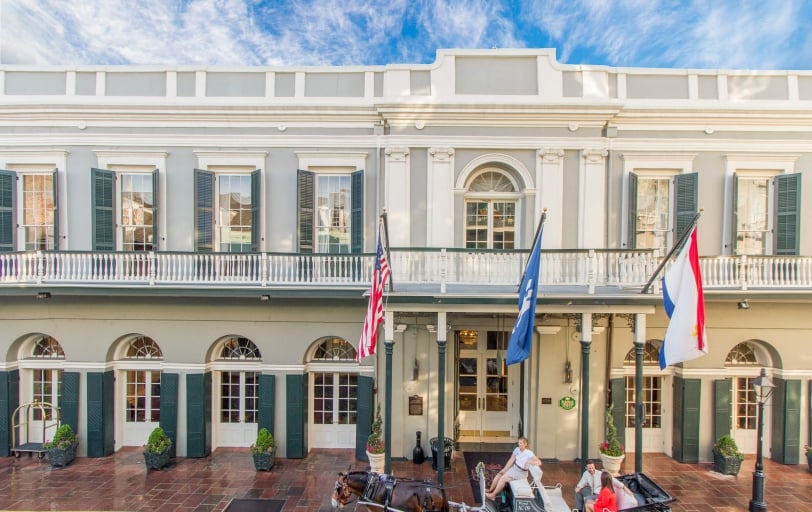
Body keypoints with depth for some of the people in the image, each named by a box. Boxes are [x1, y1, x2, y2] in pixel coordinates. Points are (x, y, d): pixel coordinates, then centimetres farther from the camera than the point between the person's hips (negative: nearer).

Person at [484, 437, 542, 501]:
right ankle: (490, 490, 5)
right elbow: (511, 460, 3)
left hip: (521, 473, -6)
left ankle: (493, 495, -9)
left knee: (503, 478, -19)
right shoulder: (517, 449, -1)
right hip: (514, 468, 7)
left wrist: (529, 462, -35)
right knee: (499, 475, -8)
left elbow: (539, 462, -21)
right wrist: (504, 469, -2)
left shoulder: (529, 453, -18)